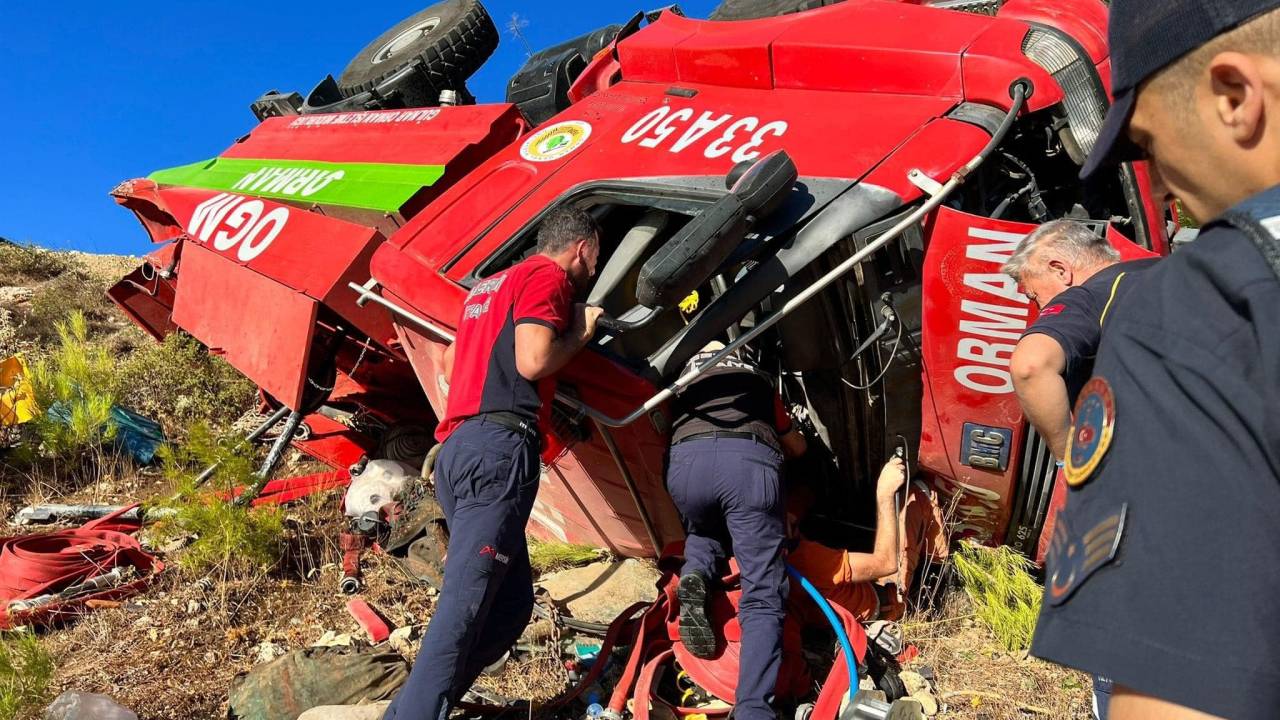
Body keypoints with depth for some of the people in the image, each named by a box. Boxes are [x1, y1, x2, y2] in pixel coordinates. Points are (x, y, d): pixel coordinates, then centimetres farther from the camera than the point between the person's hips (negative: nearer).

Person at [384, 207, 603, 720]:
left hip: (459, 447, 9)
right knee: (465, 602, -15)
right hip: (499, 447, -9)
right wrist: (581, 332, 6)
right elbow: (533, 361, -13)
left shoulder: (489, 285, 29)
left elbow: (451, 364, 32)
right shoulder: (548, 276, 1)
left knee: (511, 602, 7)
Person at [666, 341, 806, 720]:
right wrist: (793, 435, 72)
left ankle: (695, 576, 2)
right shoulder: (758, 377, 39)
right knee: (762, 598, 0)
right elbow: (797, 447, 50)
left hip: (687, 459, 1)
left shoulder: (681, 377, 37)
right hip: (750, 461, -1)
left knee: (703, 533, 34)